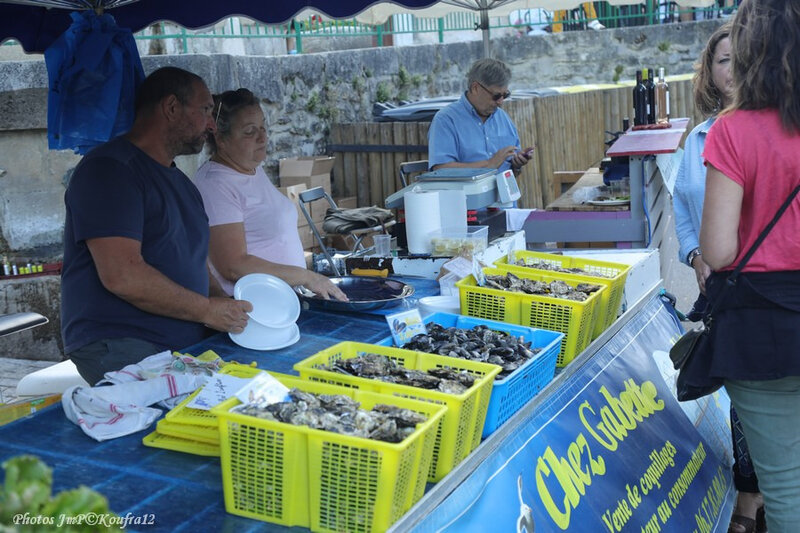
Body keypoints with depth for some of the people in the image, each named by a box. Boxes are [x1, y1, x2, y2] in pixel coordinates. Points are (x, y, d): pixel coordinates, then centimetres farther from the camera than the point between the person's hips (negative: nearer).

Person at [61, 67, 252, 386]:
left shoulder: (179, 181, 22)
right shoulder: (110, 169, -10)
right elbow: (122, 276, -21)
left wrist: (227, 306, 6)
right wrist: (208, 310, -12)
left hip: (187, 344, 9)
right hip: (121, 349, -9)